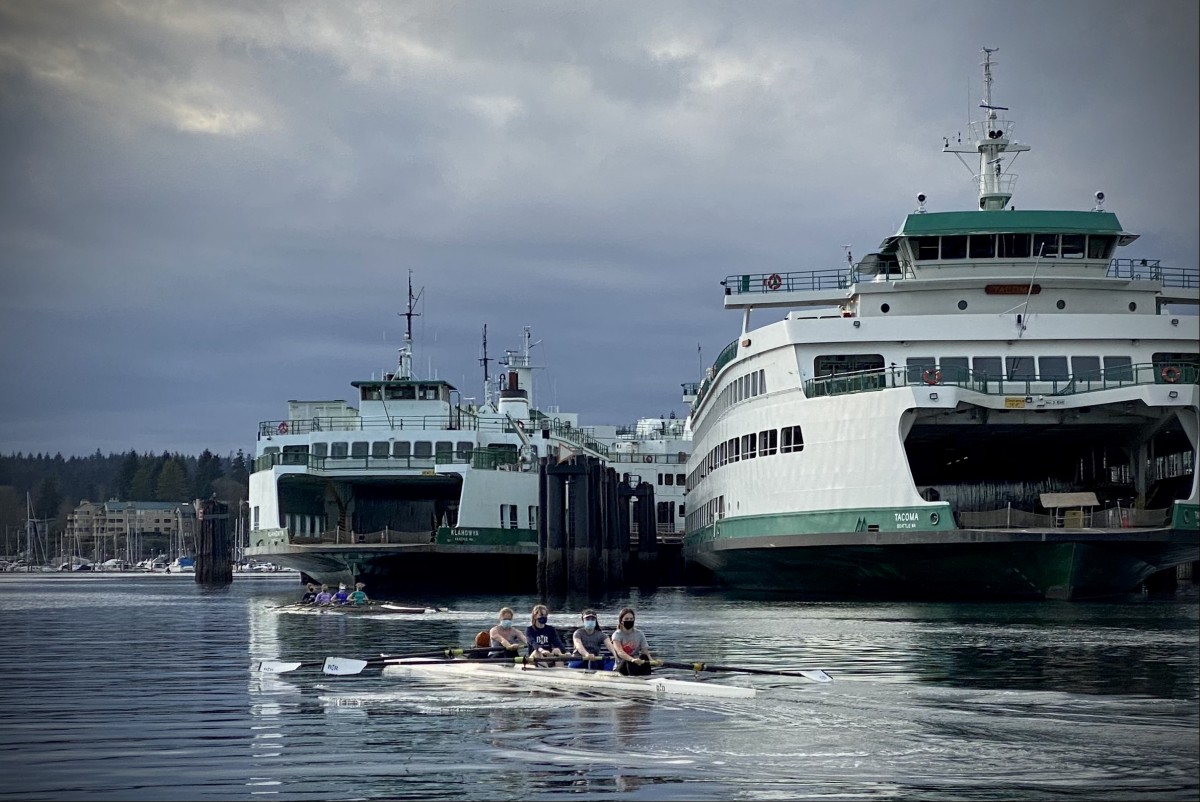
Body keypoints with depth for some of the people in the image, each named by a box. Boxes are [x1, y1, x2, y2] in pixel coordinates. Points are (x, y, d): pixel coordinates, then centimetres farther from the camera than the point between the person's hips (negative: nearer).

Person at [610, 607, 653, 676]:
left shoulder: (639, 634, 6)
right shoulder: (617, 635, -6)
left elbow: (645, 652, -1)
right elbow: (620, 652, -24)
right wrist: (632, 660, -45)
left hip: (637, 665, 3)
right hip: (621, 666, -3)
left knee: (644, 657, -27)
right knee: (629, 662, -34)